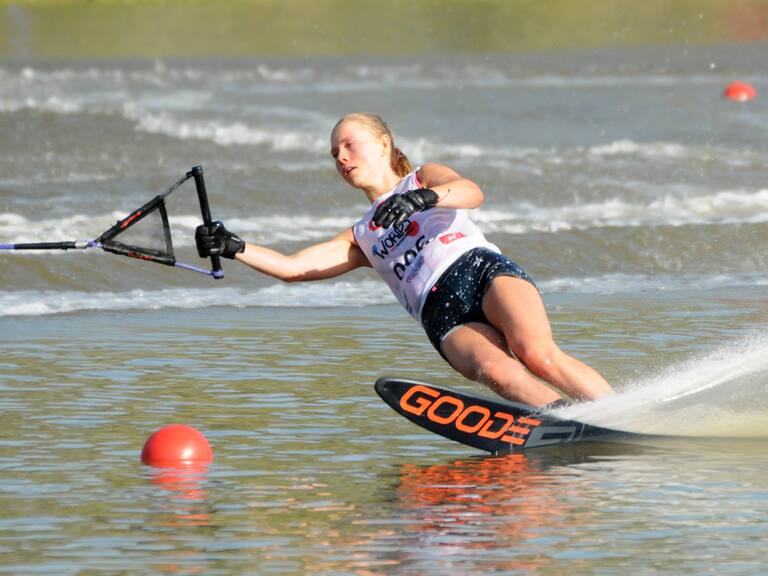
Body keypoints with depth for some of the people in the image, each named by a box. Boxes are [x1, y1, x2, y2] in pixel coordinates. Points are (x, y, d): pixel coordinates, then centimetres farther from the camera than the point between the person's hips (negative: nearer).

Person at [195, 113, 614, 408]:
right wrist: (233, 248, 10)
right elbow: (292, 268, 23)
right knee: (493, 368, -33)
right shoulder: (361, 239, 33)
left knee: (535, 353, -33)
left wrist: (423, 198, -21)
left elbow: (472, 193, 0)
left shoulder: (423, 178, 22)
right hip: (444, 318, 2)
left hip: (481, 269, -2)